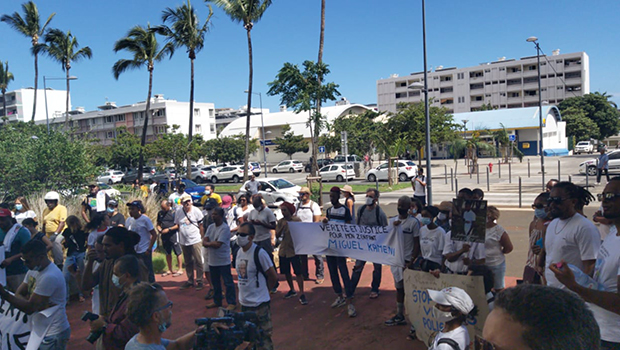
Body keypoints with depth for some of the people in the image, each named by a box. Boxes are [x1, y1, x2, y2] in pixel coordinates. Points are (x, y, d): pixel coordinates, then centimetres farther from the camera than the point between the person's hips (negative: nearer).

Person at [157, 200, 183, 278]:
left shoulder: (174, 212, -10)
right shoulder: (160, 213, 8)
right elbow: (158, 224, 18)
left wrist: (169, 229, -19)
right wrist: (159, 229, -3)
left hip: (173, 234, -6)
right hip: (164, 235, 6)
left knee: (178, 253, 0)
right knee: (168, 253, 15)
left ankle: (179, 270, 10)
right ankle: (170, 270, 26)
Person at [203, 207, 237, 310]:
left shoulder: (225, 228, -15)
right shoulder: (210, 227, 9)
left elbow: (218, 244, -21)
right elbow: (204, 242, 2)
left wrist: (209, 243, -5)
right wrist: (213, 243, -16)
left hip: (223, 261, -7)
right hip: (212, 260, 8)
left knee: (228, 282, -1)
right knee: (215, 282, 18)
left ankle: (232, 303, 7)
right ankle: (217, 301, 32)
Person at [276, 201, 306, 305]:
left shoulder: (296, 220, -6)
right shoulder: (280, 221, 6)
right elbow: (277, 236, 1)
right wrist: (282, 227, -13)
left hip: (293, 249, -5)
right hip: (283, 250, 5)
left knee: (298, 272, -8)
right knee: (286, 272, 14)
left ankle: (302, 294, -5)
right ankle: (292, 290, 32)